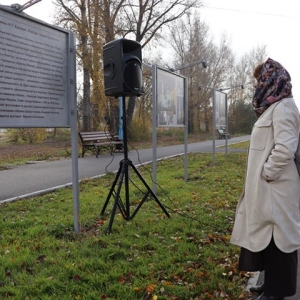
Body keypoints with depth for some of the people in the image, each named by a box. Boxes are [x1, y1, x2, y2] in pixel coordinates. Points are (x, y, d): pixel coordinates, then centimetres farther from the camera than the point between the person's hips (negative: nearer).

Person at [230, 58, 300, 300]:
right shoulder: (273, 107, 15)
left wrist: (266, 174, -17)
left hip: (276, 188, -10)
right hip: (268, 187, 10)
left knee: (277, 237, 1)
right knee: (268, 236, 16)